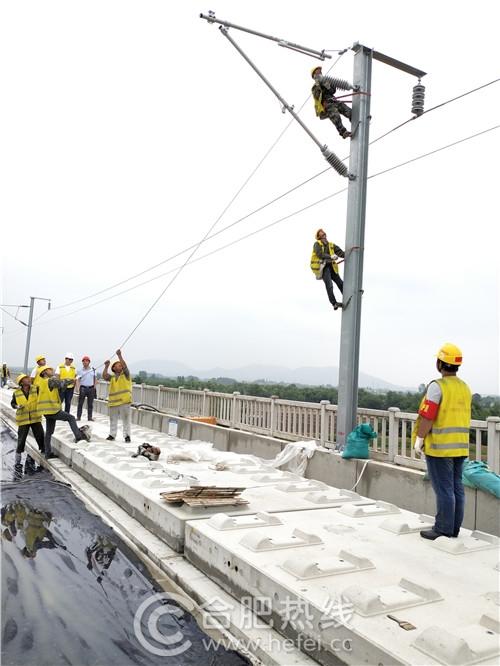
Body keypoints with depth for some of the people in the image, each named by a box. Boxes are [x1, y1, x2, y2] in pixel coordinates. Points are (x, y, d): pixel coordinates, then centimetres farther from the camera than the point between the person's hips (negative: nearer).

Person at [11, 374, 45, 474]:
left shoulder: (36, 389, -3)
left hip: (36, 419, 2)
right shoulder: (16, 393, -3)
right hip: (23, 420, -1)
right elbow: (12, 403, 10)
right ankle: (18, 463, 17)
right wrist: (17, 406, -10)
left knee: (41, 439, 3)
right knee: (21, 441, 3)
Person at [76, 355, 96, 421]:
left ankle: (90, 417, 12)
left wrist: (94, 387, 5)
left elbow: (95, 379, 12)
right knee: (80, 403, 1)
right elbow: (77, 379, -6)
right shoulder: (80, 370, 0)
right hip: (83, 388, -2)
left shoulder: (93, 370, 7)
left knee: (90, 404, 6)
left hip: (91, 388, 2)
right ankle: (78, 417, 7)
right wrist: (77, 388, -19)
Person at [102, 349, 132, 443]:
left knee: (126, 419, -2)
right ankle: (112, 435, 22)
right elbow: (104, 376, -4)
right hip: (113, 402, 4)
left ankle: (127, 435, 3)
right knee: (113, 420, 12)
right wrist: (106, 367, -8)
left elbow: (125, 366, -12)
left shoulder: (125, 375, 5)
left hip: (124, 401, -3)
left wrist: (119, 355, -16)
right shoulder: (111, 377, 13)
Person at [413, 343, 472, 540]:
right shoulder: (465, 388, 10)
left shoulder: (437, 386, -15)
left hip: (439, 447, -7)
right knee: (456, 487, 12)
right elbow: (464, 418, 14)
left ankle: (443, 530, 5)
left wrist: (419, 440, -10)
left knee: (444, 489, -2)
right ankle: (454, 529, 21)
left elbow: (427, 417, -18)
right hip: (460, 447, 8)